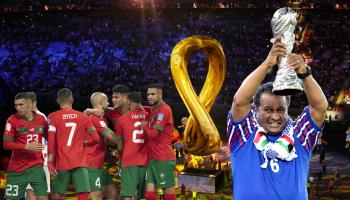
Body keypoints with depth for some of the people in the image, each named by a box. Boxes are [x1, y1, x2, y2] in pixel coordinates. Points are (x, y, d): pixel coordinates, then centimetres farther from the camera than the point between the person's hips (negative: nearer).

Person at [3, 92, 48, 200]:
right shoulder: (12, 120, -6)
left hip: (37, 166, 2)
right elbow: (6, 144, -13)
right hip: (17, 169, -2)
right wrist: (27, 147, -22)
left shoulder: (41, 119, 4)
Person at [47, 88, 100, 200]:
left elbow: (51, 141, -7)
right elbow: (96, 139, 7)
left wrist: (50, 162, -8)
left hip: (62, 164, -1)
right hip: (80, 163, 1)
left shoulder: (53, 117, 2)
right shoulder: (83, 117, 9)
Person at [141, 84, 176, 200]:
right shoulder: (153, 110, 17)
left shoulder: (164, 110, -13)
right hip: (153, 159, 9)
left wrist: (144, 126, 0)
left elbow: (153, 134, -18)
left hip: (164, 159, -9)